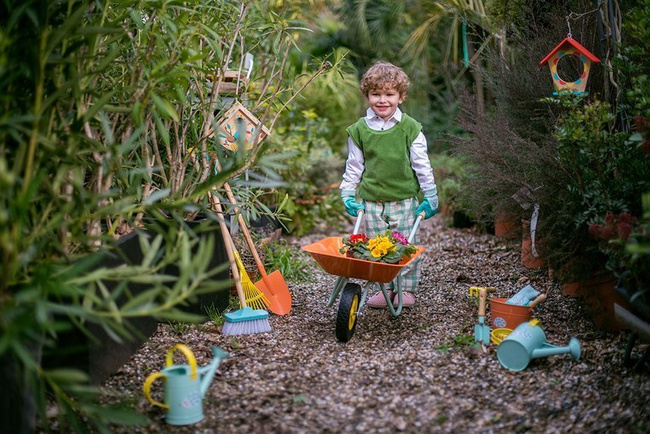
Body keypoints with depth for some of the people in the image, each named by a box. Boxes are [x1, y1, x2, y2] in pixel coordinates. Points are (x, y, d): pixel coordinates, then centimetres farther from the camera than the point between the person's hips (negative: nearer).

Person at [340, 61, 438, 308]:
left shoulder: (410, 128, -3)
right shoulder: (359, 130, 1)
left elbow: (422, 165, 1)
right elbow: (354, 166, 9)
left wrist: (430, 196, 1)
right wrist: (348, 195, 6)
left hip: (404, 199, -1)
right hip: (372, 200, 2)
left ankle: (407, 289, 20)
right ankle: (384, 288, 20)